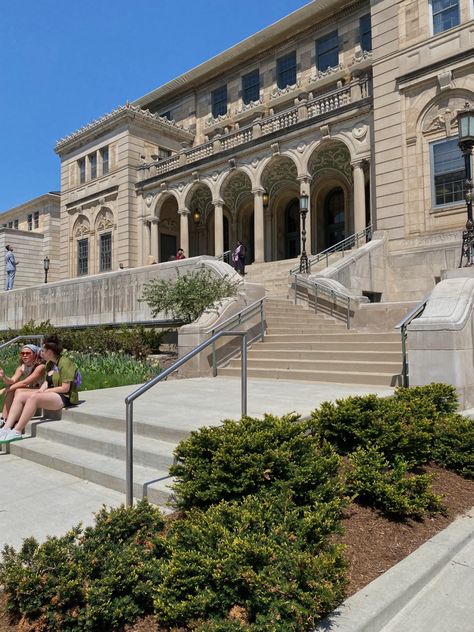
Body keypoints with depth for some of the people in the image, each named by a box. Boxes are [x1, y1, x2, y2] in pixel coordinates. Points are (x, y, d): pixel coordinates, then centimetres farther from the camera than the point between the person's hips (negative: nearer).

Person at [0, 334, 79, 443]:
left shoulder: (65, 363, -13)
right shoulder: (49, 363, 15)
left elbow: (65, 388, -16)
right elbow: (47, 381, 16)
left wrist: (45, 391, -10)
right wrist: (41, 389, -5)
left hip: (65, 398, -9)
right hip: (51, 393, 9)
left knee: (33, 397, -31)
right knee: (20, 395, -7)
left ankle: (17, 431, -27)